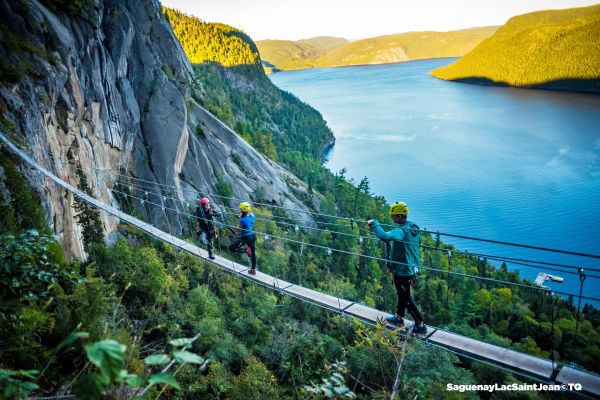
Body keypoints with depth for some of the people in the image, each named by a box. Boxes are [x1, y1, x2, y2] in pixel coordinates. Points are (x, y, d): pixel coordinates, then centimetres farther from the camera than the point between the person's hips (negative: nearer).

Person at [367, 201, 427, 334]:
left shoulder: (401, 231, -29)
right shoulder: (414, 228, 1)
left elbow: (384, 236, -46)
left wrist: (374, 223, -32)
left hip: (403, 271, -9)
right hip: (413, 268, 9)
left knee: (406, 298, 7)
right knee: (402, 294, 25)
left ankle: (420, 325, 18)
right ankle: (398, 317, 43)